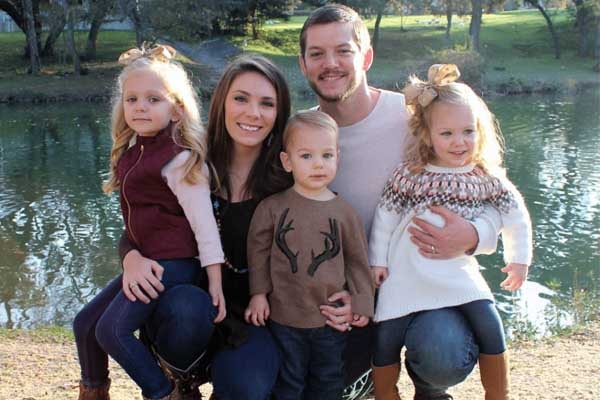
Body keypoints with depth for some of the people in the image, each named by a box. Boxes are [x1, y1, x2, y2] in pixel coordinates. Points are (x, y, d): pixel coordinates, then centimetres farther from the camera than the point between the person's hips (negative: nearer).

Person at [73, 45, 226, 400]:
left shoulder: (180, 158, -16)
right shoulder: (133, 151, 9)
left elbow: (203, 220, -17)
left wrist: (215, 281, -18)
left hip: (174, 261, -9)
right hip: (144, 261, 9)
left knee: (112, 329, -15)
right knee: (85, 323, 14)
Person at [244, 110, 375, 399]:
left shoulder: (344, 212, -4)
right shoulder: (272, 207, -6)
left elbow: (357, 259, 3)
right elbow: (259, 251, 2)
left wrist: (361, 303, 2)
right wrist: (258, 293, -3)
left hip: (332, 318, 1)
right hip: (284, 315, -1)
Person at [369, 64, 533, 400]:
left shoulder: (487, 179, -4)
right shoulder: (409, 175, -10)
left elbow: (516, 215, 9)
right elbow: (384, 218, -2)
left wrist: (519, 259, 14)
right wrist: (377, 261, 1)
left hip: (459, 272, 1)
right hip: (408, 274, -1)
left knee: (490, 325, -11)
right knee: (386, 338, 0)